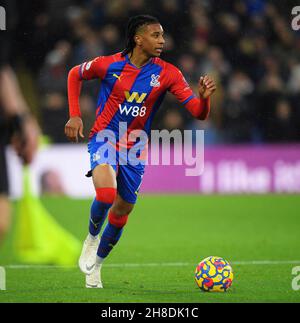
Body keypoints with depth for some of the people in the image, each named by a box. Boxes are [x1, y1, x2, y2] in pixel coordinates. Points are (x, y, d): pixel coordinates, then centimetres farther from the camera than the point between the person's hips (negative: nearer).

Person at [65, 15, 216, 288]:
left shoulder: (167, 74, -8)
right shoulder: (108, 65, -11)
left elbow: (199, 112, -13)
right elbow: (75, 75, 10)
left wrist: (204, 98, -36)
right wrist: (75, 116, 0)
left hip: (134, 150, 3)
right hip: (104, 140, -3)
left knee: (121, 212, 9)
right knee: (107, 192, -30)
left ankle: (96, 266, 33)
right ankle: (92, 237, 1)